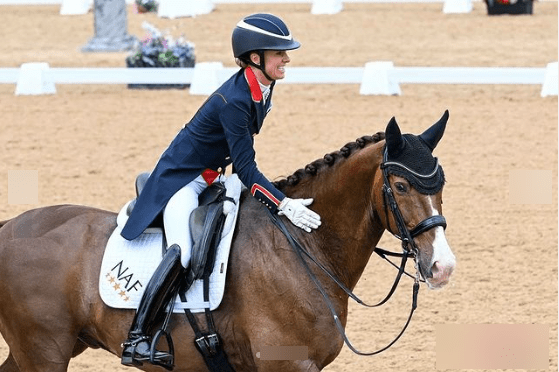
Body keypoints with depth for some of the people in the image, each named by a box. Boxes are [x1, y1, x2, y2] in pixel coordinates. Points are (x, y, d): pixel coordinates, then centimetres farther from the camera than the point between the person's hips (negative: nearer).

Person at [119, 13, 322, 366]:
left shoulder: (264, 89, -1)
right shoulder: (234, 101, -28)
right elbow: (246, 167, -29)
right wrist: (283, 204, -35)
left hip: (211, 178, 10)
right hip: (181, 179, -10)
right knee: (182, 254, -27)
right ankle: (136, 339, -27)